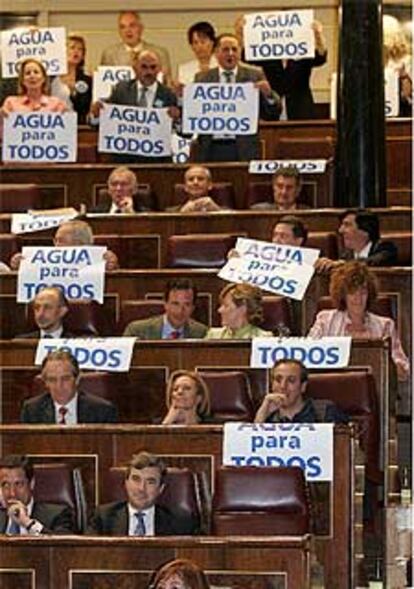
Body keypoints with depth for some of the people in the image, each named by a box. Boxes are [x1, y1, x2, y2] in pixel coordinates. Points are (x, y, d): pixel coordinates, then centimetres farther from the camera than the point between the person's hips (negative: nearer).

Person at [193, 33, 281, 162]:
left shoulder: (254, 76, 7)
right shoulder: (202, 78, 10)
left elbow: (273, 114, 3)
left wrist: (268, 94, -15)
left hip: (244, 151, -1)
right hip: (211, 150, 1)